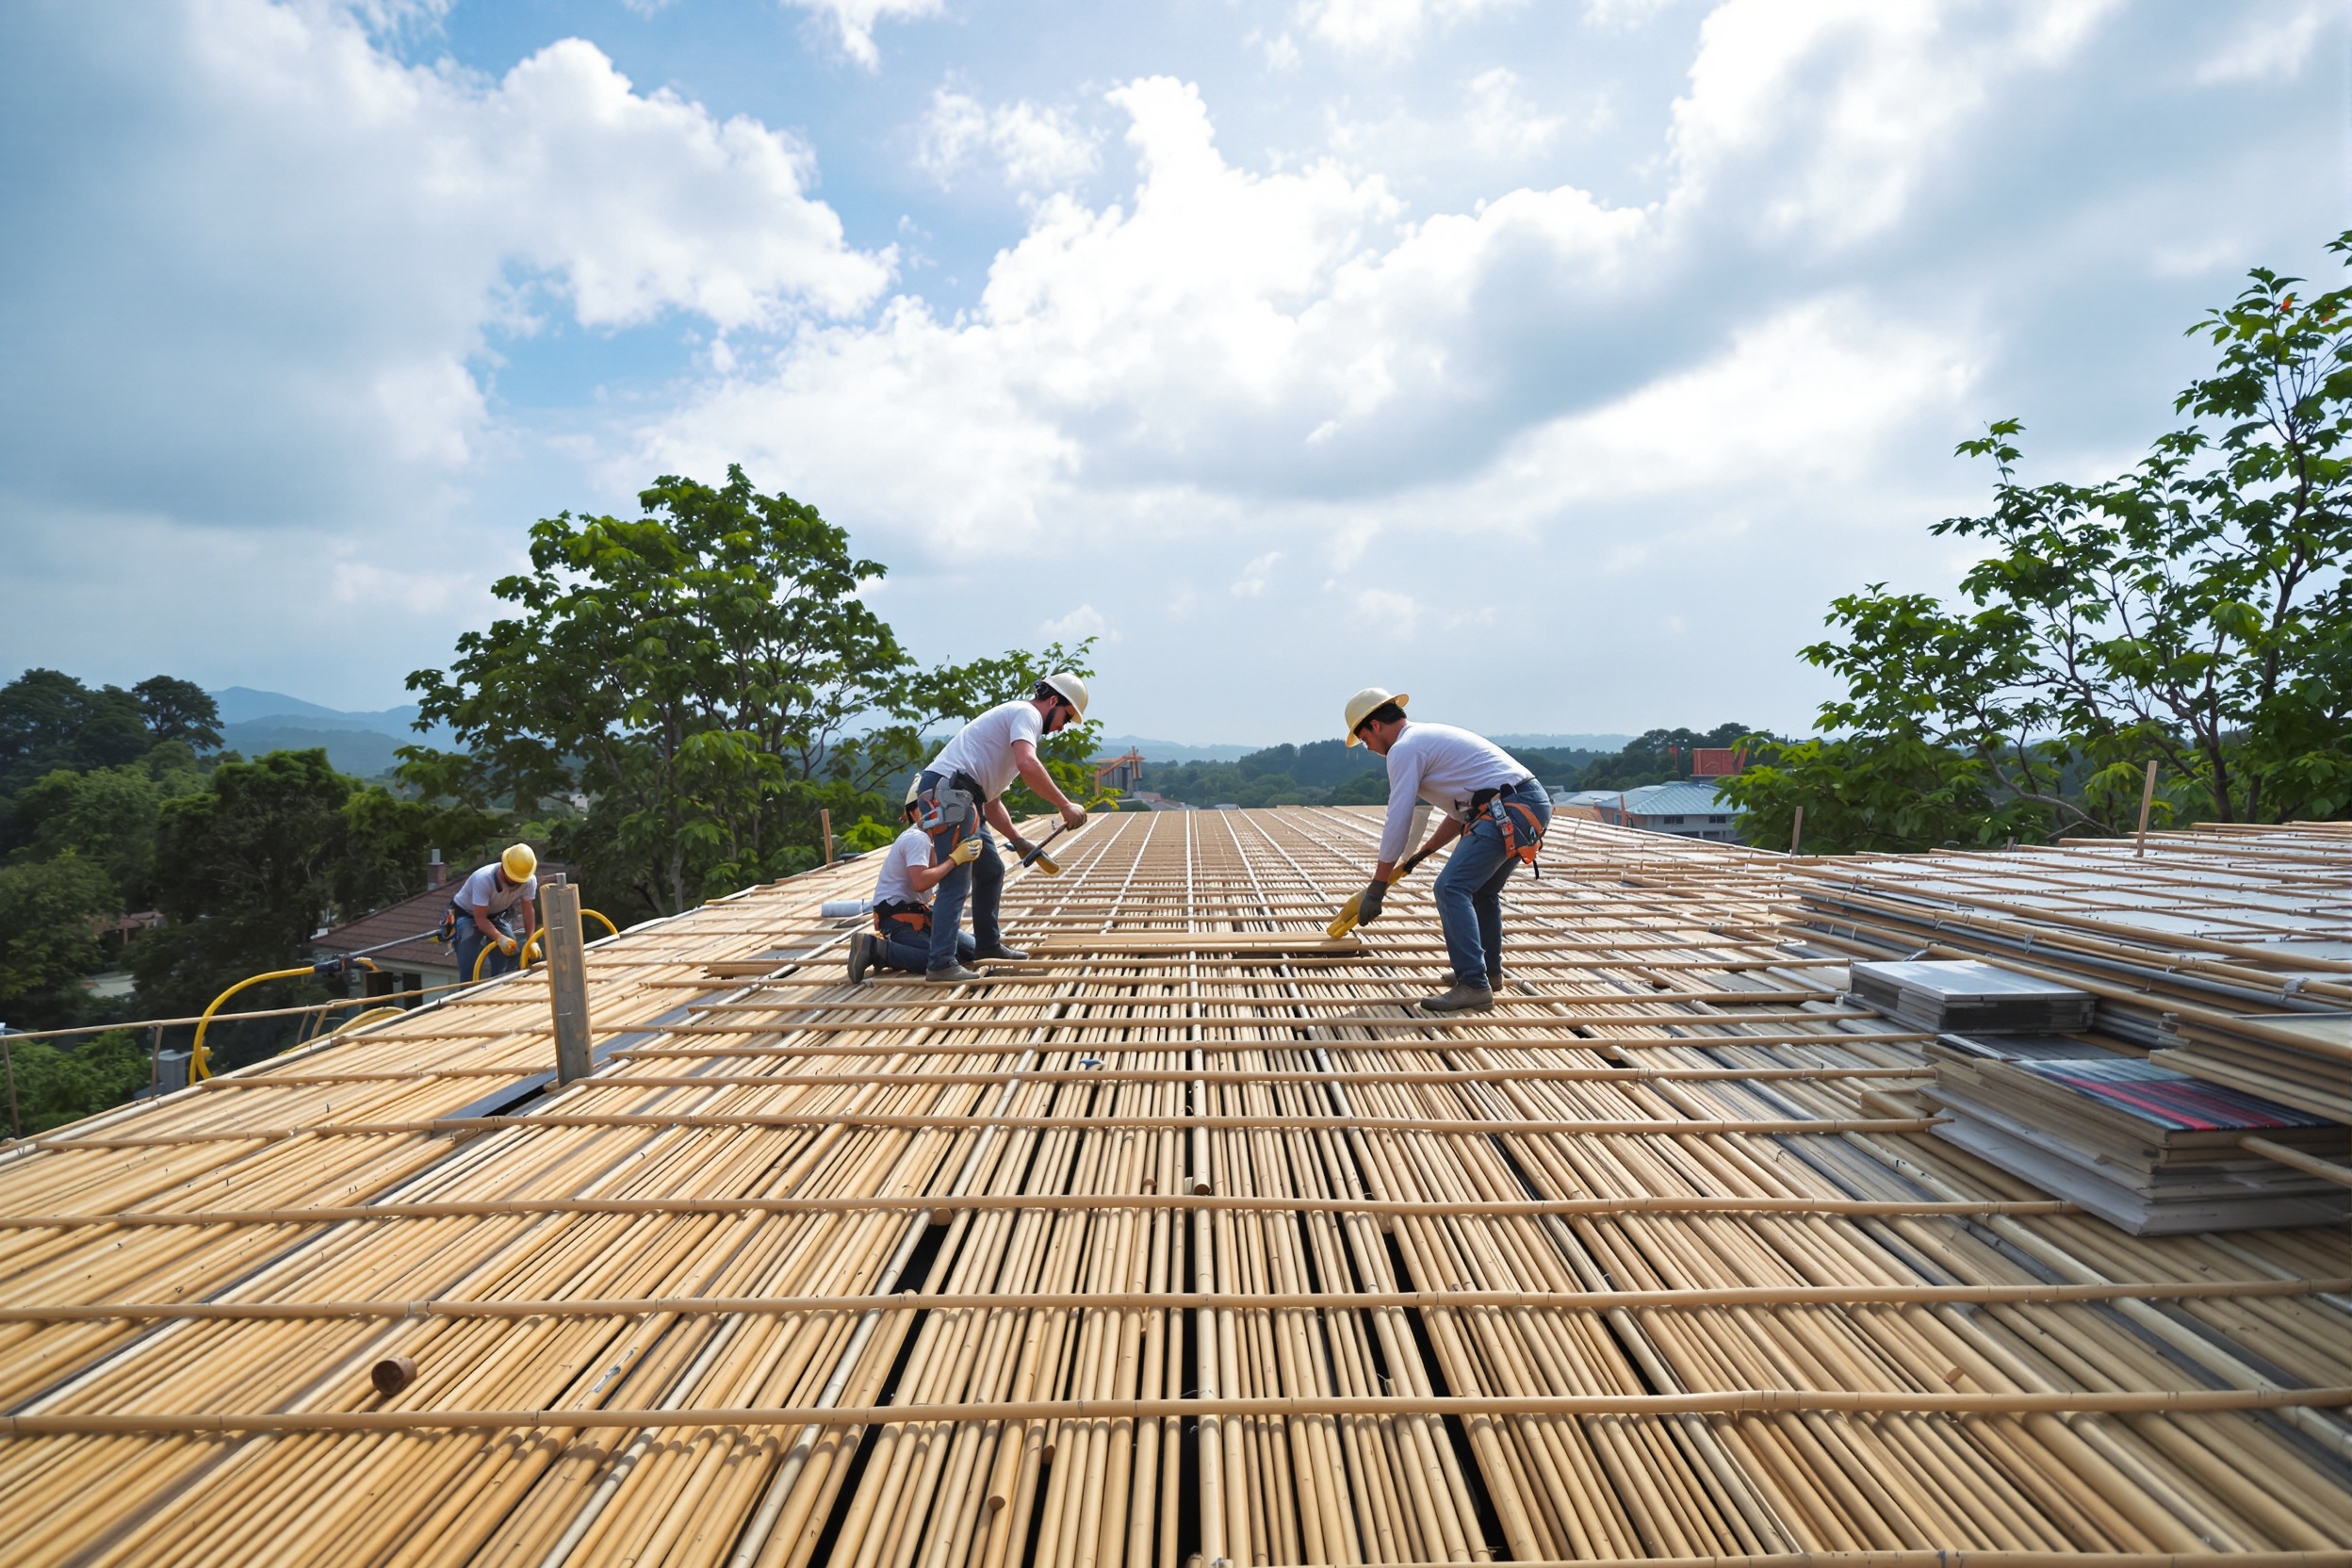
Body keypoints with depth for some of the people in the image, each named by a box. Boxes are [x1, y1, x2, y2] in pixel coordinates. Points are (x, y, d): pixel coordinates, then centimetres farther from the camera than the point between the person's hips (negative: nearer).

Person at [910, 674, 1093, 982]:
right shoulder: (1026, 713, -2)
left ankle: (987, 943, 31)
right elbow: (1027, 766, -24)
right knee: (956, 882, -11)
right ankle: (941, 964, -10)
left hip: (958, 798, 11)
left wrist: (1018, 841, 21)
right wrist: (1065, 805, -20)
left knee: (991, 872, 20)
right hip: (948, 791, -11)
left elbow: (992, 802, 27)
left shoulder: (1014, 718, 28)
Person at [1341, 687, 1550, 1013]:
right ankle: (1488, 970, 36)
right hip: (1534, 803, 10)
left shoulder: (1404, 748, -6)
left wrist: (1376, 888, -5)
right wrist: (1423, 853, 25)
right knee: (1481, 889, 24)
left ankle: (1474, 985, -16)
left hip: (1509, 810, -10)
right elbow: (1462, 810, 27)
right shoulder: (1430, 737, 24)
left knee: (1451, 888, -13)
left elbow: (1397, 823, -10)